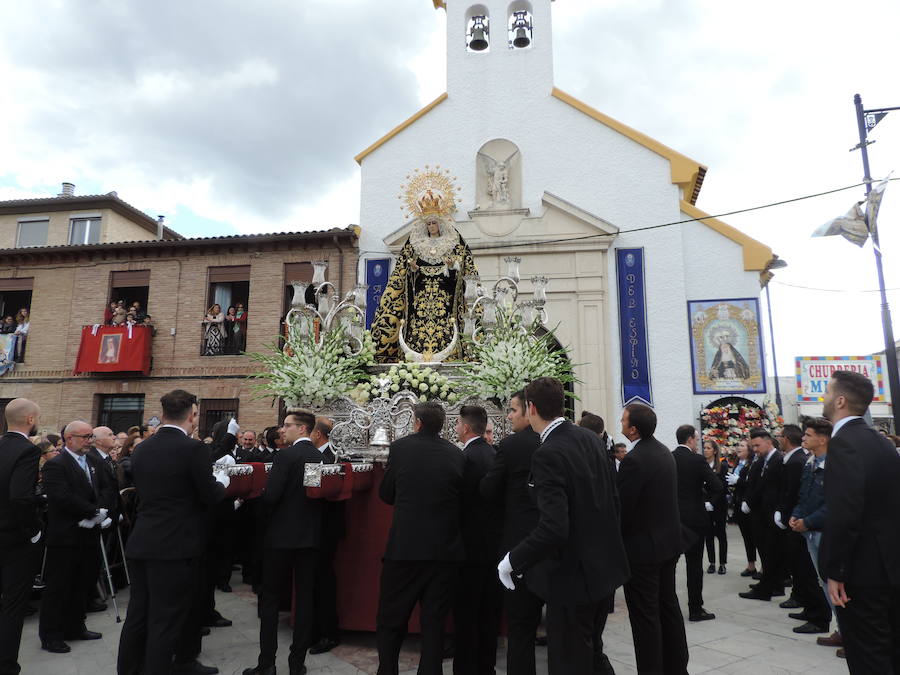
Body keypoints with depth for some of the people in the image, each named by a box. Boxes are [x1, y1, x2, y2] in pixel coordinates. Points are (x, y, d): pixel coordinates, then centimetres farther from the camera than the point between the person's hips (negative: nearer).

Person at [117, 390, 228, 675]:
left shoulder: (141, 449, 6)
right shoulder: (194, 449, -15)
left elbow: (144, 491, 16)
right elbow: (209, 497, -12)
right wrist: (221, 481, 9)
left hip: (141, 544, 7)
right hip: (176, 547, -7)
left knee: (137, 617, 17)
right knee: (166, 622, 3)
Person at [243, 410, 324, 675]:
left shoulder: (286, 455, -15)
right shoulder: (321, 457, 3)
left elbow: (271, 496, -19)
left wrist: (257, 493, 1)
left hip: (282, 534, -5)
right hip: (310, 535, 6)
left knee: (270, 597, 7)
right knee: (305, 597, 11)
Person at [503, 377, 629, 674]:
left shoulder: (548, 455, -24)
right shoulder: (591, 438, 1)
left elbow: (553, 529, -30)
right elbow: (613, 498, 9)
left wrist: (513, 561, -17)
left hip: (573, 575, -8)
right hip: (605, 566, 8)